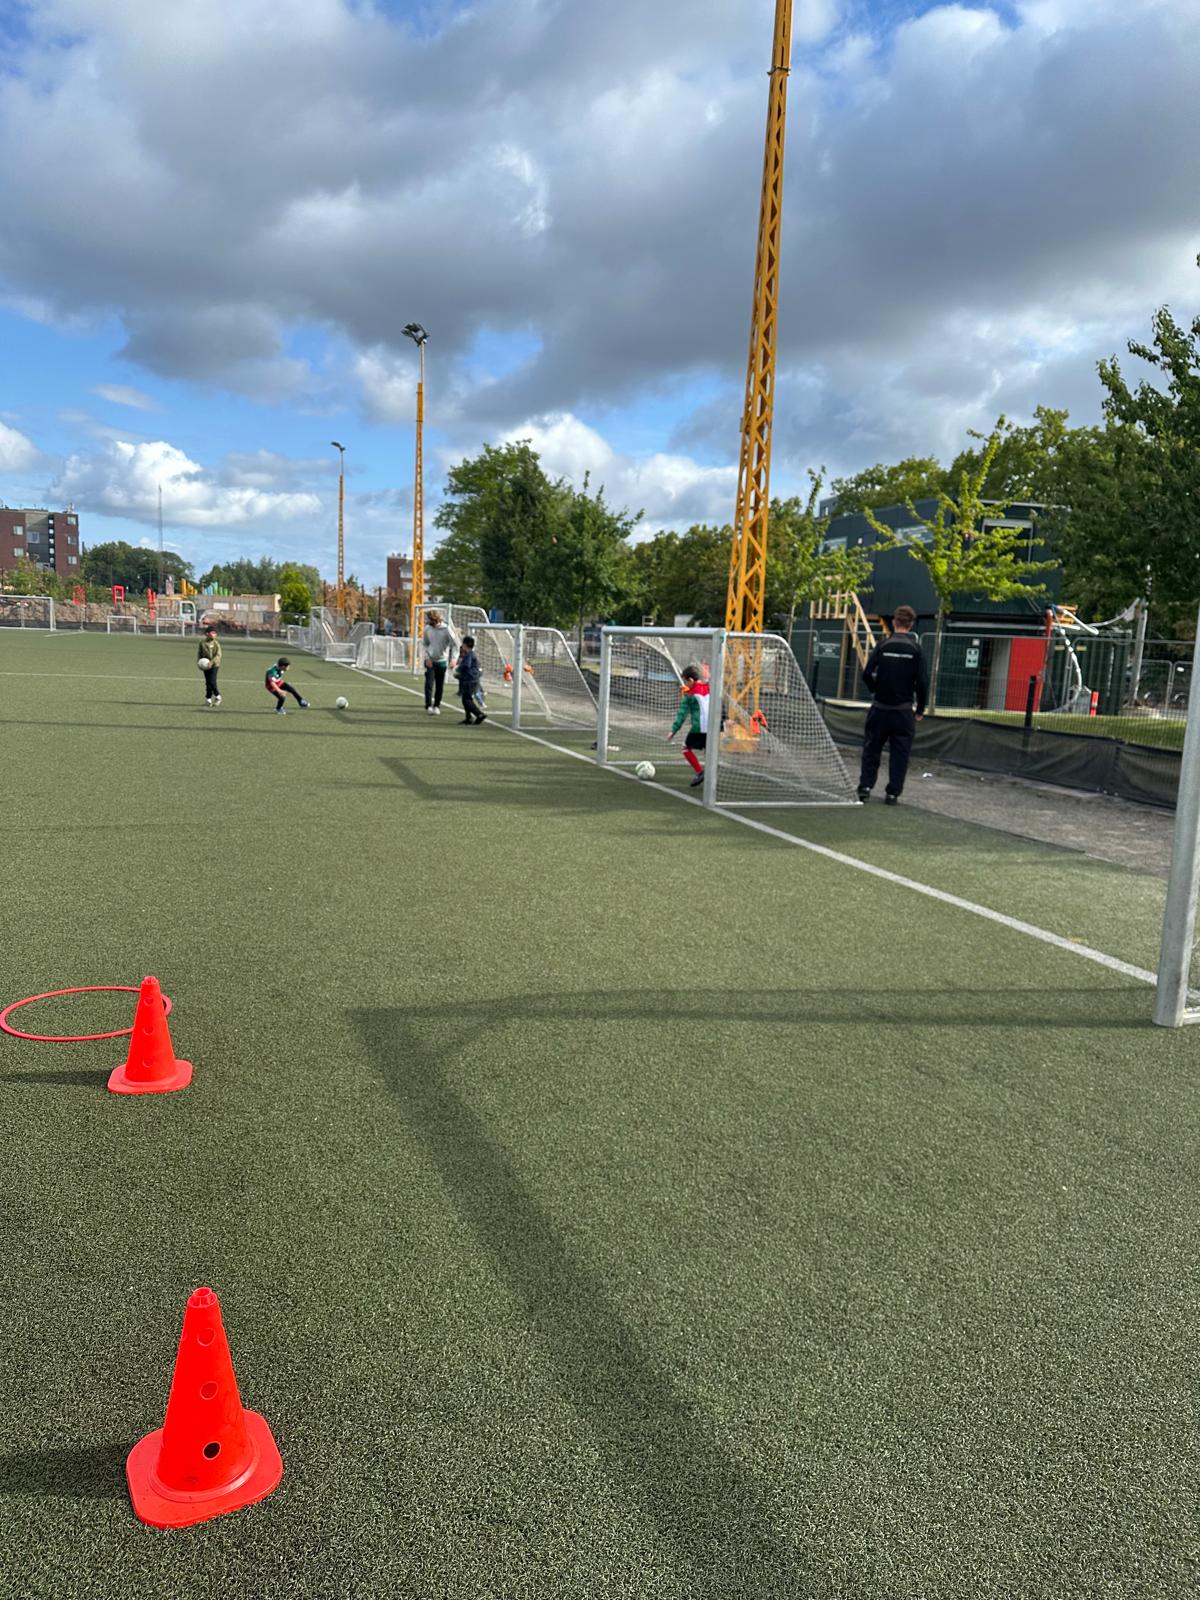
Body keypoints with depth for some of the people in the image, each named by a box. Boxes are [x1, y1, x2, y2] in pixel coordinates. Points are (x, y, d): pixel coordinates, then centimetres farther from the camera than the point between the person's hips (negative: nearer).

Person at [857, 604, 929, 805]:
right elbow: (922, 681, -8)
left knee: (871, 749, 12)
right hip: (903, 710, -1)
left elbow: (867, 674, -6)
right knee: (899, 753, 6)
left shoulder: (883, 645, -2)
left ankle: (865, 787, 7)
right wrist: (920, 709, 2)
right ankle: (893, 792, 6)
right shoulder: (916, 649, -4)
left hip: (880, 707, 1)